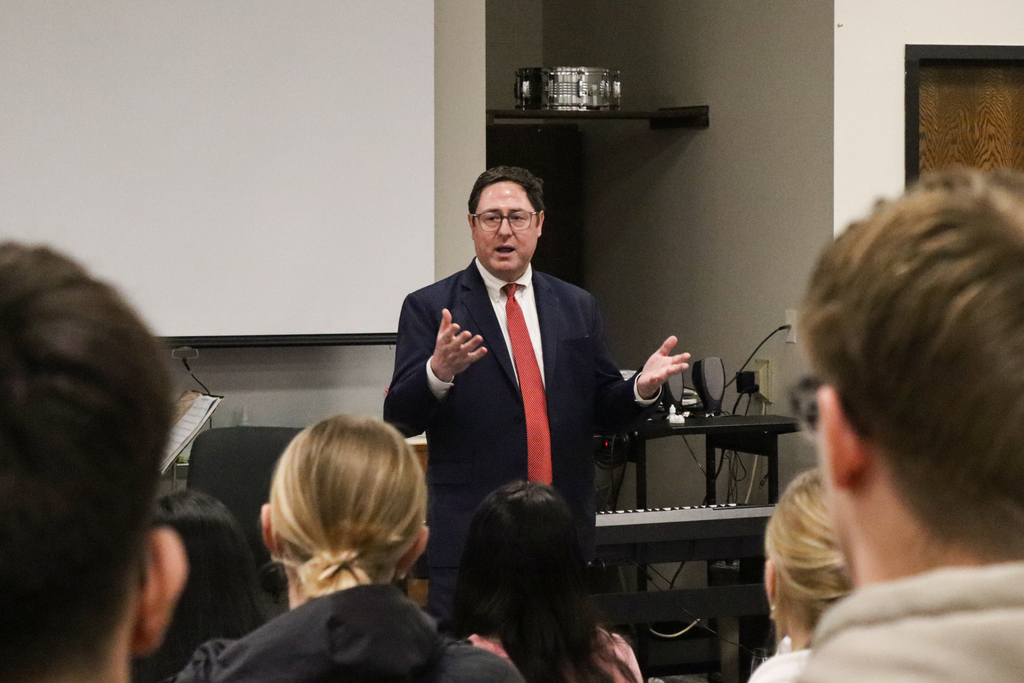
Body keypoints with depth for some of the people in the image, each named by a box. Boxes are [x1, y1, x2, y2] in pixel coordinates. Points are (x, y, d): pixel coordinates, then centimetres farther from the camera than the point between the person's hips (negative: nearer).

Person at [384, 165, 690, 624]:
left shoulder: (577, 308, 14)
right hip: (469, 532, -3)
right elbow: (398, 419, -5)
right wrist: (438, 372, -24)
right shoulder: (430, 309, 2)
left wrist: (642, 388, -5)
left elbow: (604, 413, 16)